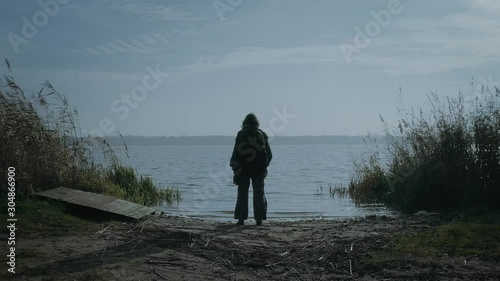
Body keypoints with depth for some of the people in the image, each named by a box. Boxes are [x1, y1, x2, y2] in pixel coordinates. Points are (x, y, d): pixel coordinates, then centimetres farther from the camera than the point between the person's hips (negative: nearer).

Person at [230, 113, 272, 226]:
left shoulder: (241, 134, -2)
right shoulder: (262, 134, 4)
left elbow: (236, 153, -6)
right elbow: (269, 154, 5)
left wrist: (234, 166, 1)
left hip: (243, 170, -1)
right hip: (259, 170, 1)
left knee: (242, 194, 5)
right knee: (259, 194, 7)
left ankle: (241, 219, 2)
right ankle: (259, 219, 4)